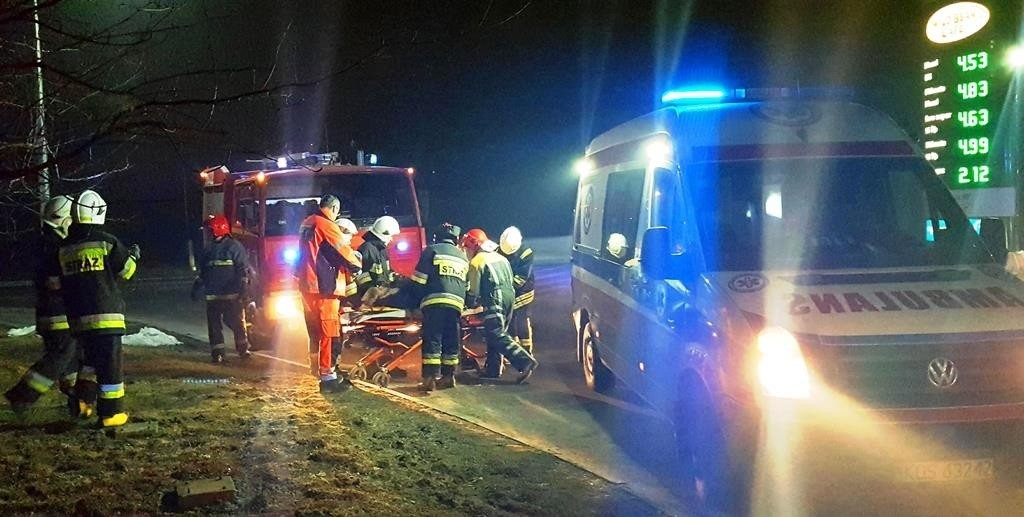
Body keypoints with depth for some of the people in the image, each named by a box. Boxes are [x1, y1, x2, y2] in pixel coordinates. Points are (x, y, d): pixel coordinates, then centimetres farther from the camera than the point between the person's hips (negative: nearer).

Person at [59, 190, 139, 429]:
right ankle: (111, 413, 3)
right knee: (110, 362, 1)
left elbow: (64, 280, 15)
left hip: (77, 316, 6)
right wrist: (134, 256, 19)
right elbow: (125, 270, -1)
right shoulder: (107, 242, -10)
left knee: (92, 357, 23)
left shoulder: (65, 248, 6)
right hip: (105, 314, -5)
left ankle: (82, 397, 10)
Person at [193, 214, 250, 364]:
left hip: (232, 295, -5)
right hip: (213, 295, 5)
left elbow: (243, 269, -7)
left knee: (237, 323, 2)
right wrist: (196, 288, 19)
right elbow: (202, 272, 23)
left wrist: (243, 287, -15)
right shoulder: (209, 249, 15)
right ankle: (217, 352, 7)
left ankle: (243, 349, 15)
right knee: (214, 325, 3)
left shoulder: (234, 247, -3)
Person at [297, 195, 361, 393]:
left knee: (315, 331, 18)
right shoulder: (327, 225, -15)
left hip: (307, 285, 10)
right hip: (324, 287, -10)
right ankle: (327, 376, -8)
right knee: (329, 333, -7)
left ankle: (317, 369, 27)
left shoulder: (307, 224, 13)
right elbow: (343, 252, -13)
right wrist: (356, 265, 6)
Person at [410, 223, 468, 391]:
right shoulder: (463, 257, 25)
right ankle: (448, 376, 12)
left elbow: (419, 278, 1)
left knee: (432, 339, -7)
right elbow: (467, 285, 25)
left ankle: (430, 378, -13)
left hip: (435, 300, -5)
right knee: (452, 340, 11)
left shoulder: (432, 250, 8)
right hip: (457, 301, 5)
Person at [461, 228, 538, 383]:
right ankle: (492, 369, 17)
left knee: (497, 335, -12)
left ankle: (525, 361, -25)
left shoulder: (476, 262, -2)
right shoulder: (500, 257, 23)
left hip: (495, 299, -9)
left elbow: (474, 291, -4)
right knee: (495, 334, 16)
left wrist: (471, 303, 14)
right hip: (509, 295, 9)